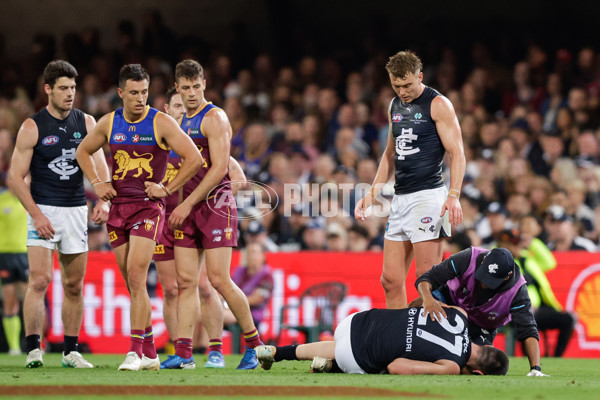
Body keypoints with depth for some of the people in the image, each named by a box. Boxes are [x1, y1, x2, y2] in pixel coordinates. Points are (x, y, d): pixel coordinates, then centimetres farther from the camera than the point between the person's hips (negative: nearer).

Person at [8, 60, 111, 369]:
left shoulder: (86, 123, 6)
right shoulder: (32, 127, -5)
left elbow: (99, 164, 2)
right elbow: (16, 176, -6)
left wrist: (103, 200, -16)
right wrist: (36, 214, -16)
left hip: (76, 210, 4)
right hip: (43, 209, -4)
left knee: (74, 285, 7)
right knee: (40, 279, -15)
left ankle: (71, 351, 15)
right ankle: (33, 349, -13)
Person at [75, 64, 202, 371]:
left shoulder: (161, 123, -6)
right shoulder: (108, 123, 7)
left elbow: (194, 158, -8)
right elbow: (83, 152, 23)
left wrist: (167, 189, -9)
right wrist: (97, 183, 10)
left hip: (148, 206, -5)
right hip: (117, 206, 5)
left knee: (136, 275, -17)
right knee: (132, 283, 7)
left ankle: (135, 351, -17)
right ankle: (149, 354, 14)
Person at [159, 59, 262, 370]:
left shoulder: (214, 118, -7)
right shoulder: (181, 122, 19)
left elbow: (219, 168, -15)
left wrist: (188, 203, -17)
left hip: (215, 204, -8)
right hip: (188, 208, 8)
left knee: (219, 280, -12)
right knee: (185, 280, 1)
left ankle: (254, 344, 0)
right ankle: (183, 353, -1)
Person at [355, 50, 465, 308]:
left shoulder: (438, 105, -5)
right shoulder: (395, 105, 17)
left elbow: (457, 153, -10)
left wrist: (453, 196, -22)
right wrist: (373, 192, 22)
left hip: (428, 195, -8)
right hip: (400, 198, 8)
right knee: (390, 280, 4)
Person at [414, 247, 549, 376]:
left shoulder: (517, 290, -31)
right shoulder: (468, 259, -33)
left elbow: (528, 332, -30)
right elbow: (427, 278, -31)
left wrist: (535, 369, -42)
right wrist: (428, 299, -54)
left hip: (481, 326, 0)